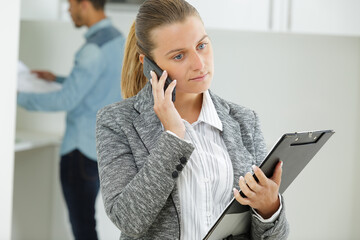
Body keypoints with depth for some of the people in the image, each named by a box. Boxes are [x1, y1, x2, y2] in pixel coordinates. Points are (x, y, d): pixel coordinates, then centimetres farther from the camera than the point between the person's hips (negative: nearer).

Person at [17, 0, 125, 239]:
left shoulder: (95, 48, -20)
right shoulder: (119, 39, 9)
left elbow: (66, 100, -21)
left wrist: (20, 98, -11)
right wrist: (56, 78, 24)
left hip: (83, 148, -9)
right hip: (106, 145, 9)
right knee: (85, 220, 16)